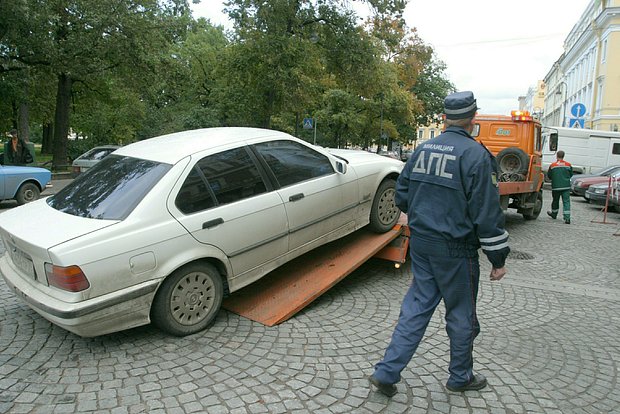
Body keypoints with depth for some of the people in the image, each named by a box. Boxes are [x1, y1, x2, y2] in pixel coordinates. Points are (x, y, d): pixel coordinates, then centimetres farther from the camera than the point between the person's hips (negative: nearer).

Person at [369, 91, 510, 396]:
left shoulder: (423, 149, 4)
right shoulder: (475, 154, -15)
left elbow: (401, 195, 11)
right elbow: (487, 213, -16)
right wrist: (498, 259, -7)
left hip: (420, 243, 6)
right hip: (455, 250, -6)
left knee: (417, 306, 14)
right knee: (461, 314, 13)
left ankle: (386, 372, 14)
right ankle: (461, 377, 33)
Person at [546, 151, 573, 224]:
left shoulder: (552, 166, -6)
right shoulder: (568, 165, 0)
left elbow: (549, 176, 3)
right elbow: (571, 175, 11)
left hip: (556, 186, 0)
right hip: (566, 187, 1)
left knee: (555, 201, 17)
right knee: (566, 201, -1)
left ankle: (554, 214, 35)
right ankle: (567, 218, -10)